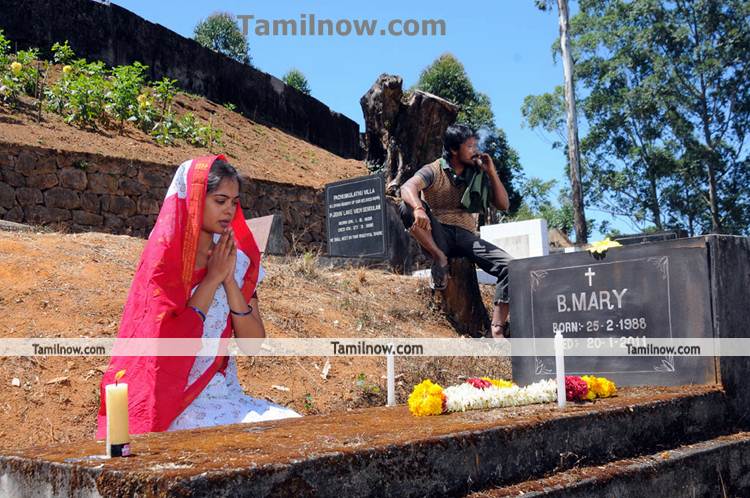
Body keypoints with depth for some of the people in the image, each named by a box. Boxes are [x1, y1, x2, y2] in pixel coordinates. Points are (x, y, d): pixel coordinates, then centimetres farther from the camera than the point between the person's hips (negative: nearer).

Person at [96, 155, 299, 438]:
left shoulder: (239, 260, 6)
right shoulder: (164, 258, -7)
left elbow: (254, 342, 0)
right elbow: (168, 341, -16)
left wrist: (229, 280, -10)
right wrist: (212, 278, -13)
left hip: (224, 393, 5)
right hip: (176, 402, -5)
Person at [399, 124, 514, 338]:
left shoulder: (478, 174, 12)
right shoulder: (434, 171, -1)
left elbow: (503, 205, 9)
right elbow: (407, 188, -22)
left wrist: (491, 172, 0)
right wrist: (418, 209, -45)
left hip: (466, 236, 3)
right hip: (438, 235, -3)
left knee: (509, 265, -21)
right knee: (407, 208, -31)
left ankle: (498, 327, -21)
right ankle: (439, 257, -17)